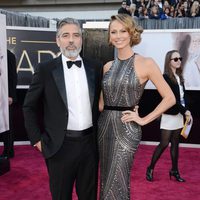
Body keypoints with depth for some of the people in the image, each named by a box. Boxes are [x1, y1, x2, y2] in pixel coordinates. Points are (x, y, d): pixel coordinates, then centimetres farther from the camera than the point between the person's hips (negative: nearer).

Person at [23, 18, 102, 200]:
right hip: (60, 145, -2)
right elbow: (29, 107, 1)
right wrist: (37, 139, -3)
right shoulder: (45, 69, -5)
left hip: (90, 142, 3)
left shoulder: (95, 67, 3)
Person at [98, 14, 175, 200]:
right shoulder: (108, 66, 8)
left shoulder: (145, 63, -7)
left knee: (115, 185, -2)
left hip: (126, 128, -5)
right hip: (104, 127, 6)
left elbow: (169, 98, -5)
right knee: (106, 181, 16)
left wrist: (144, 120, -7)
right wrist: (101, 121, 6)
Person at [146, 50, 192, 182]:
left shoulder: (179, 77, 11)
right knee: (164, 143, -4)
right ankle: (150, 168, 10)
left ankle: (174, 170, 22)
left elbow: (183, 96, 8)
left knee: (175, 143, 12)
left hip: (179, 114, 7)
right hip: (169, 115, -7)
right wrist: (185, 111, -15)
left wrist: (186, 111, -5)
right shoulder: (166, 77, -12)